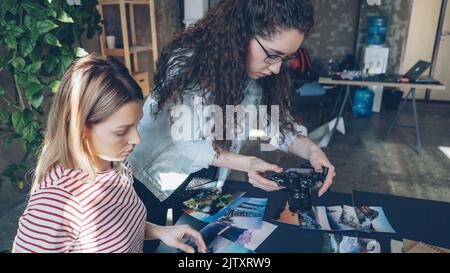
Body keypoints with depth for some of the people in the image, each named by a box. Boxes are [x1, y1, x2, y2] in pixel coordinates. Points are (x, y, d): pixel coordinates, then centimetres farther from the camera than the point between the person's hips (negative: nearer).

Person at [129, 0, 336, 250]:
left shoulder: (260, 73, -13)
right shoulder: (187, 63, -30)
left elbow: (279, 121, -9)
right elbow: (187, 142, -28)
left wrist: (311, 150, -28)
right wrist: (245, 164, -38)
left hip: (206, 176, 5)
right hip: (156, 174, -4)